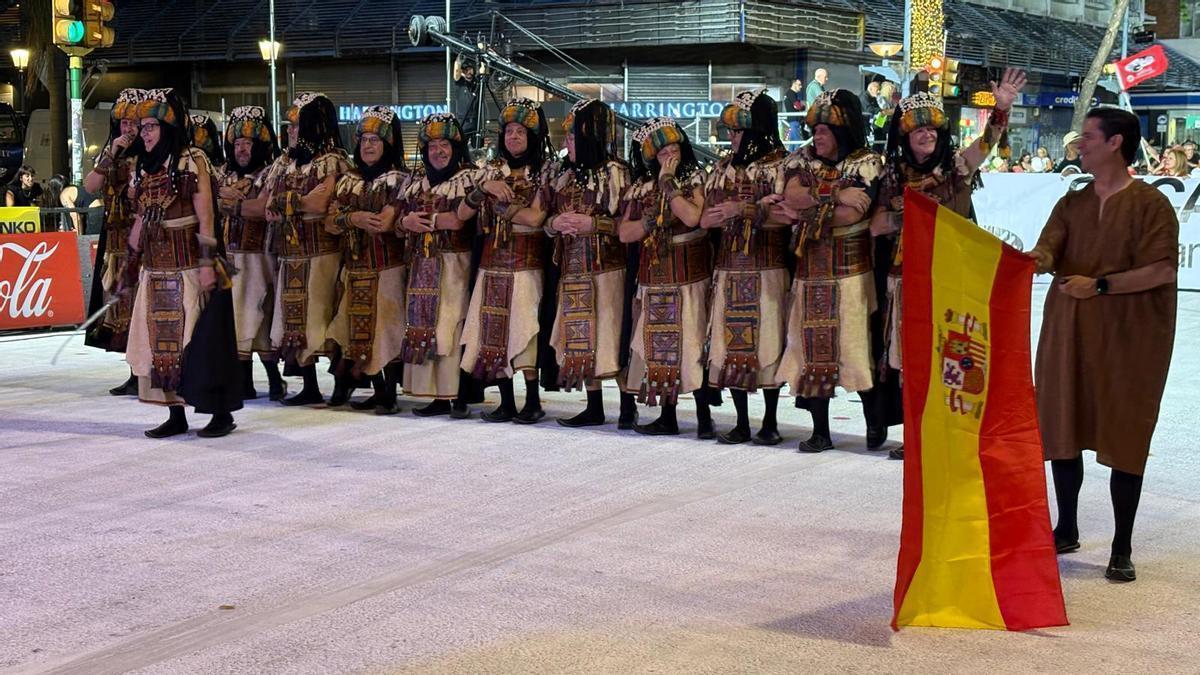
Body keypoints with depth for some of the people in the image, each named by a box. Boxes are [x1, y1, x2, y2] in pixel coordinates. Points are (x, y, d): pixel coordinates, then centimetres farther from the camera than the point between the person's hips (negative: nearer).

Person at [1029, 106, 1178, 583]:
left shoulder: (1150, 204, -5)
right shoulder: (1072, 204, 12)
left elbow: (1163, 269, -13)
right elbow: (1047, 251, -1)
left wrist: (1101, 284, -20)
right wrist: (1033, 261, -24)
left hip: (1128, 337, -5)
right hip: (1067, 333, 5)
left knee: (1125, 440, -2)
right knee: (1063, 430, 9)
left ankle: (1123, 549, 6)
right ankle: (1066, 530, 26)